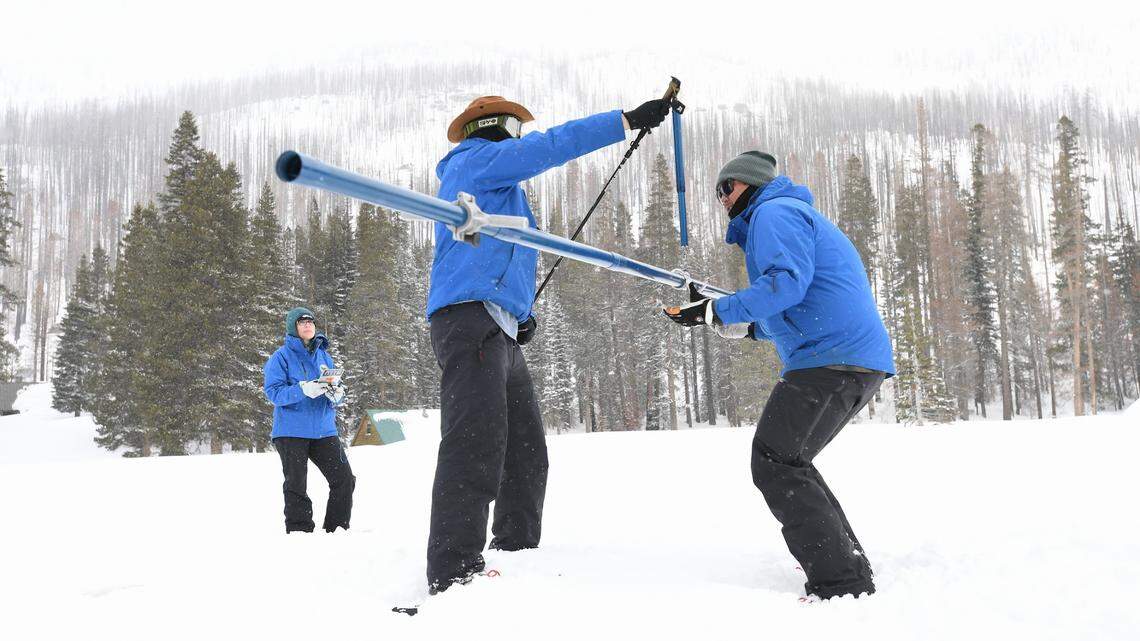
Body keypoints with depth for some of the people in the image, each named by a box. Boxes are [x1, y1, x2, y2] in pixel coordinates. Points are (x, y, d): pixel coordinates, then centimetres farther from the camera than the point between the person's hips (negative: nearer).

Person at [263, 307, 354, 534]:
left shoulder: (323, 356, 13)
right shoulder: (281, 357, -2)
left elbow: (336, 388, 15)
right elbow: (273, 392, -12)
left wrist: (337, 394, -9)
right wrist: (303, 390, -27)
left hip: (324, 430, 4)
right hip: (291, 432, -4)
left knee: (344, 479, -2)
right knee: (296, 486, 0)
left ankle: (337, 530, 10)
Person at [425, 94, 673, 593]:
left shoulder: (494, 187, 33)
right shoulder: (479, 158, 4)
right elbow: (552, 145, -7)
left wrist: (522, 314, 17)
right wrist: (628, 120, -5)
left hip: (500, 332, 11)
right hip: (472, 315, -11)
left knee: (526, 452, 10)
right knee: (477, 445, -20)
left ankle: (515, 555, 16)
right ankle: (455, 578, -24)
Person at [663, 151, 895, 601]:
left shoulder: (774, 212, -2)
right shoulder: (796, 216, 31)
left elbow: (788, 281, -20)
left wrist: (718, 310, -16)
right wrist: (745, 327, 24)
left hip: (830, 359, -11)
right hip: (861, 361, 11)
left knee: (775, 466, -10)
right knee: (788, 462, 18)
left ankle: (841, 584, -13)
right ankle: (850, 565, 19)